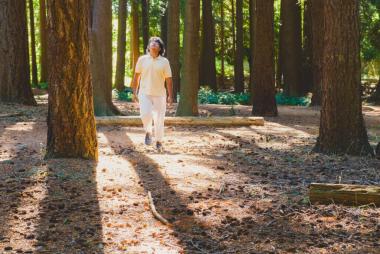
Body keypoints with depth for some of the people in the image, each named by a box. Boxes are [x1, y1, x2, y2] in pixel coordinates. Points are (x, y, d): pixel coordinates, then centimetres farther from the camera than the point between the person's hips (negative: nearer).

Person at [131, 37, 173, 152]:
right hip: (144, 93, 0)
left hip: (159, 94, 0)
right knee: (145, 114, -20)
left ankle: (159, 142, 21)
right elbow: (136, 76, 9)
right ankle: (148, 132, 10)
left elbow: (168, 80, 2)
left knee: (159, 119, 3)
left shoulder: (164, 61, 1)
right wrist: (134, 92, 6)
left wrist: (170, 96, 0)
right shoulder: (142, 59, 3)